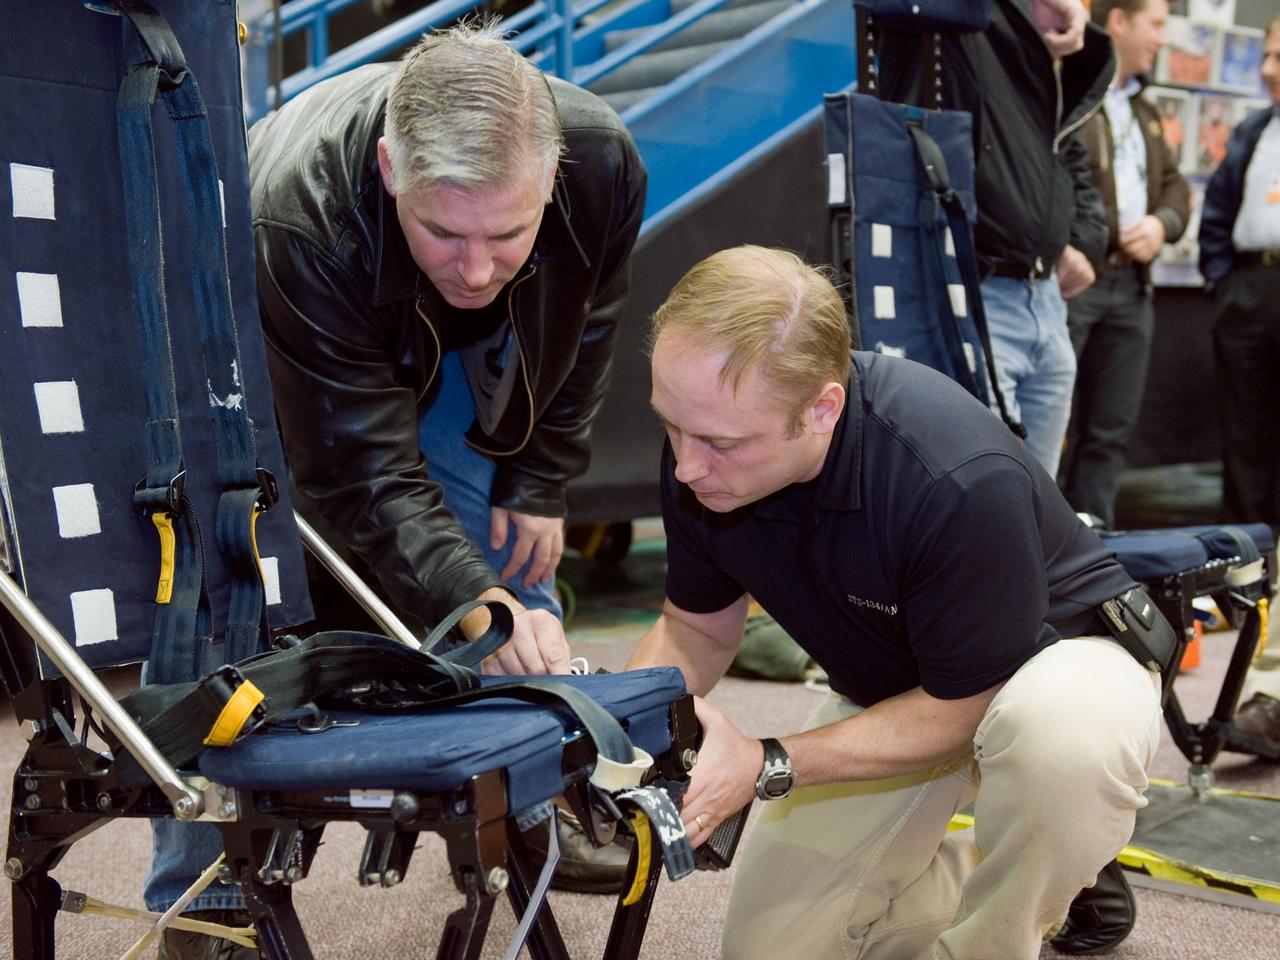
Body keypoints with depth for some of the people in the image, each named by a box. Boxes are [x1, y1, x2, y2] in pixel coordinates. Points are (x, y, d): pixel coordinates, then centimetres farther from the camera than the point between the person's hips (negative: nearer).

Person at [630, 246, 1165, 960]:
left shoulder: (961, 480, -39)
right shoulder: (703, 446, -20)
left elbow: (964, 706, -26)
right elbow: (699, 628, -3)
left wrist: (766, 766, -30)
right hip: (892, 694, 5)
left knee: (1065, 733, -41)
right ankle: (974, 874, 26)